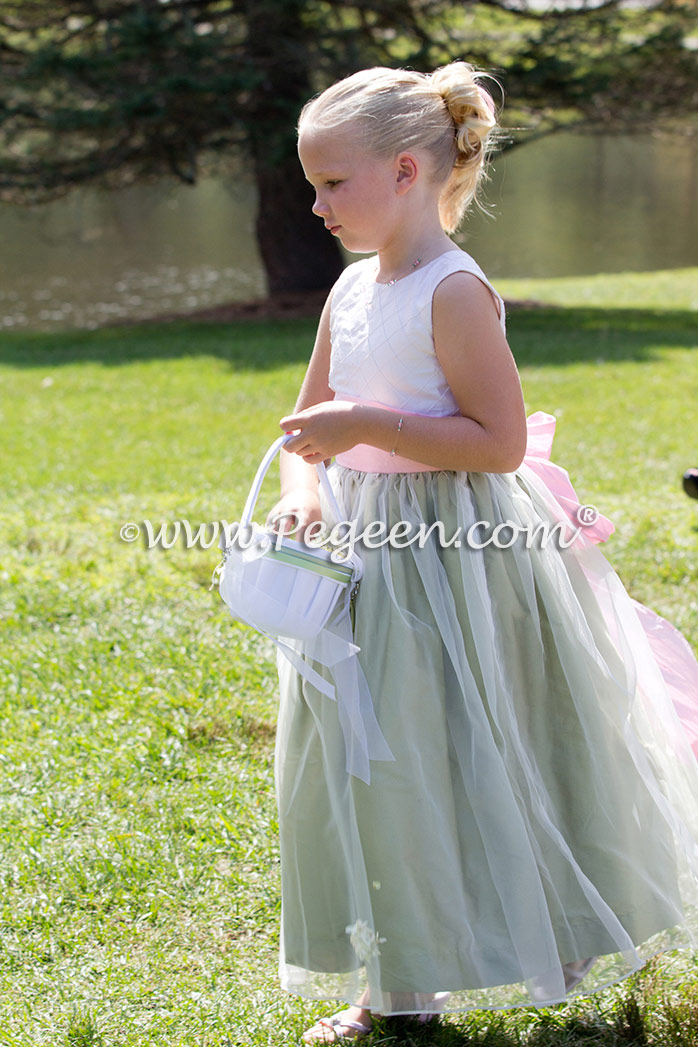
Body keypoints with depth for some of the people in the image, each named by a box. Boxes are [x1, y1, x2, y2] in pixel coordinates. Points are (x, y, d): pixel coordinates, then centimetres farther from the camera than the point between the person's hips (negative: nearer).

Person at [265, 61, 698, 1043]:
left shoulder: (454, 292, -16)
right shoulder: (352, 289, 9)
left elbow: (500, 441, -20)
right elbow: (312, 416, 18)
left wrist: (367, 425, -24)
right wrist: (301, 484, -3)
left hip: (457, 552, -8)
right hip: (371, 552, 8)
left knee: (469, 761, 1)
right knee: (367, 763, 10)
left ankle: (558, 942, 22)